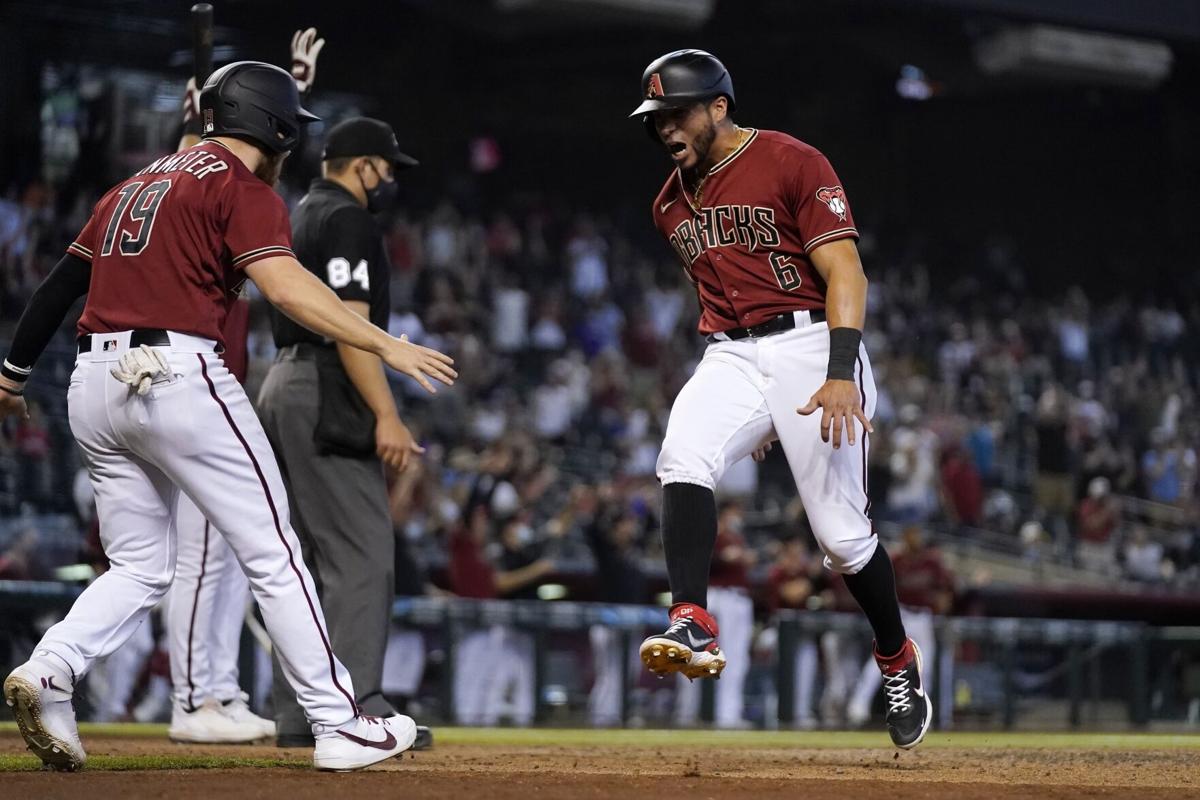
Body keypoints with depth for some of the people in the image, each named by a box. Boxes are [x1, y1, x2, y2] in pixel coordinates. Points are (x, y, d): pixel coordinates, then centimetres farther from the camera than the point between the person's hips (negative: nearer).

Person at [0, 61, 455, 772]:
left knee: (141, 570, 14)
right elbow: (285, 286, -18)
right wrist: (386, 346, -21)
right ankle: (340, 725, 0)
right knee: (275, 555, 0)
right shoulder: (242, 188, -2)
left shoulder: (139, 185, 22)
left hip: (94, 389, 8)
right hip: (177, 378, -8)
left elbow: (64, 279, 23)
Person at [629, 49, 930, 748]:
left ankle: (900, 663, 19)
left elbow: (846, 275, -13)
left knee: (843, 532, -4)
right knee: (683, 457, -27)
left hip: (810, 344, -5)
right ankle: (693, 630, -36)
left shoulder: (795, 164, -7)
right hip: (730, 356, 5)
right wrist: (754, 412, 21)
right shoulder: (673, 202, 15)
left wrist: (841, 373, -26)